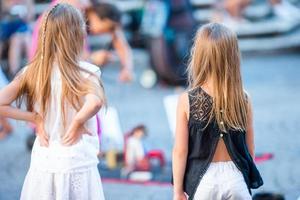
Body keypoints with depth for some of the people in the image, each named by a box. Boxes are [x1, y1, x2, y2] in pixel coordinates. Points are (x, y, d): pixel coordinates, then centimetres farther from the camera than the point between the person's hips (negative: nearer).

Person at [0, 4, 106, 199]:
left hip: (43, 166, 4)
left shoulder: (33, 72, -1)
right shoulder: (85, 72, -12)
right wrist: (77, 123, -17)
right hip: (78, 166, -3)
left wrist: (35, 119, -1)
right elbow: (96, 102, -33)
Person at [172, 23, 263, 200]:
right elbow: (250, 149, 2)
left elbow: (180, 151, -8)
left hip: (203, 179, -1)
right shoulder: (243, 99, -6)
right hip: (236, 178, 1)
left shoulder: (187, 101, -11)